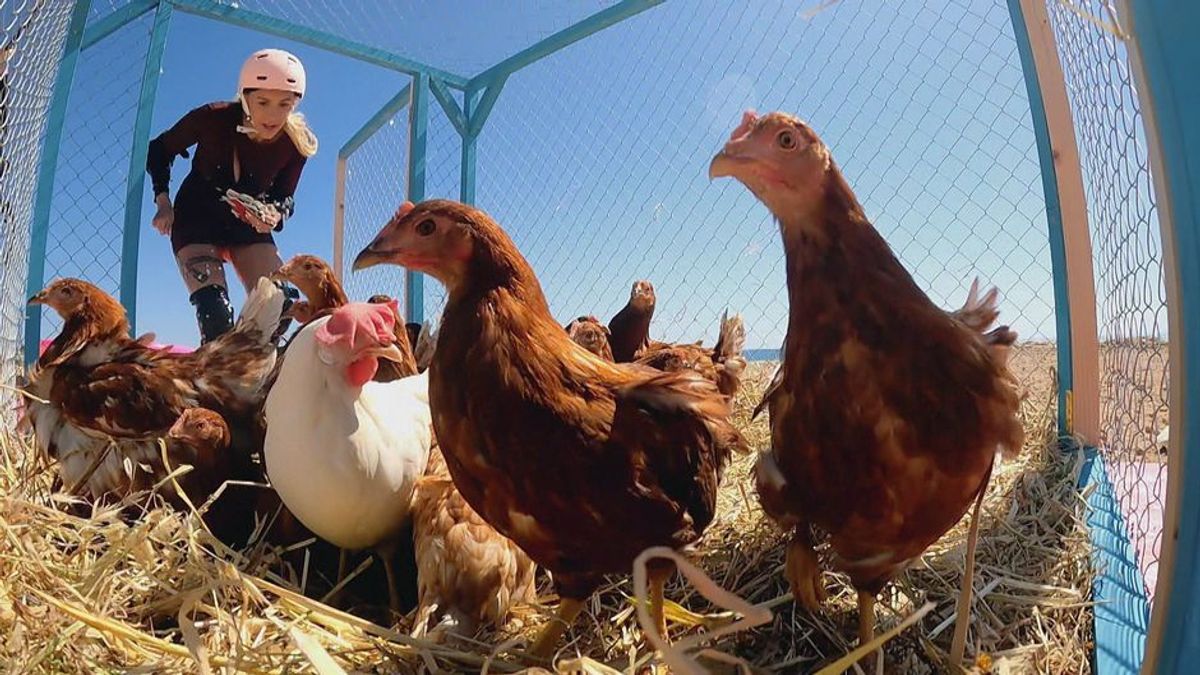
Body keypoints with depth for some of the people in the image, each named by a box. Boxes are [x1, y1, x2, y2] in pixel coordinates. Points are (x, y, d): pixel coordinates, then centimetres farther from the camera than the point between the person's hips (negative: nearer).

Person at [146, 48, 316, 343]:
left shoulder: (297, 144, -16)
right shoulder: (213, 118, -22)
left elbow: (285, 196, -3)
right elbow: (159, 150, -4)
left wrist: (275, 214, -25)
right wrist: (163, 203, -11)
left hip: (248, 225, 3)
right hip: (197, 219, -2)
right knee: (215, 313, -20)